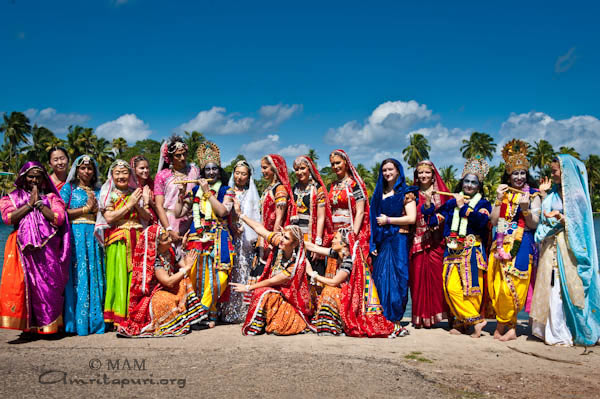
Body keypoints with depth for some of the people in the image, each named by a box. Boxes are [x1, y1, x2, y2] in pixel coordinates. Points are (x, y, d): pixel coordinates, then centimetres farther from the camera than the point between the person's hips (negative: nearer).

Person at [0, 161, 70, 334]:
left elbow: (59, 218, -2)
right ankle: (24, 323, -2)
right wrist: (30, 204, -5)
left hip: (47, 250, 0)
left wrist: (39, 203, -4)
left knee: (47, 285, -2)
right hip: (22, 248, 0)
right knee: (17, 285, -9)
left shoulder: (51, 197, 14)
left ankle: (47, 324, 7)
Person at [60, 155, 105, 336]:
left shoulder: (98, 191, 18)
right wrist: (86, 209, -4)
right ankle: (77, 321, -3)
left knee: (95, 277, 0)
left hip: (94, 236, 3)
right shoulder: (68, 188, 8)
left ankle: (95, 319, 4)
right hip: (75, 234, -3)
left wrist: (95, 207, -4)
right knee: (77, 277, -7)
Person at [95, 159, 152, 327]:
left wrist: (139, 204, -7)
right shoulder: (108, 194, 5)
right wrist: (130, 204, -8)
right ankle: (119, 317, -4)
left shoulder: (136, 193, 16)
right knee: (120, 274, -9)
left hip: (137, 239, 3)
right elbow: (109, 218, -9)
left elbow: (147, 217, 11)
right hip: (117, 240, -3)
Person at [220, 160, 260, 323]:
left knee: (244, 270, -5)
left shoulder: (251, 195, 15)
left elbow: (254, 217, 8)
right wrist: (233, 226, -10)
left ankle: (243, 310, -1)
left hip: (245, 237, 1)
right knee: (230, 271, -6)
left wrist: (243, 228, -7)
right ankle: (227, 310, -3)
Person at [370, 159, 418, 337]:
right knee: (380, 279, 1)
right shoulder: (379, 193, 17)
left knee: (395, 280, -6)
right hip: (381, 242, 5)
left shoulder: (406, 193, 1)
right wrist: (373, 243, 8)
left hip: (398, 240, -5)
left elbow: (411, 218, -10)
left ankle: (396, 323, 0)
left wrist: (388, 220, -6)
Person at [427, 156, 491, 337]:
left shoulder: (483, 204, 6)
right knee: (451, 287, -6)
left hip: (472, 252, -3)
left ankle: (462, 321, 7)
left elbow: (481, 221, -15)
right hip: (453, 250, 3)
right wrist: (430, 204, -1)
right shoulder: (452, 202, 16)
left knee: (472, 288, -6)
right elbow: (433, 220, 14)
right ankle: (476, 320, 4)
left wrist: (463, 207, -12)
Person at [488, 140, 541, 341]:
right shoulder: (503, 193, 13)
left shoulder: (533, 195, 2)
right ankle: (509, 327, 10)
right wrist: (499, 199, -5)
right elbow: (494, 221, 4)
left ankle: (503, 326, 6)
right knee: (496, 285, 0)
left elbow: (533, 224, -4)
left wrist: (526, 208, -20)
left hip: (521, 246, -4)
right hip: (500, 245, 4)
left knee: (511, 285, -8)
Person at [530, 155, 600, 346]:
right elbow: (545, 215, 13)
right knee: (550, 286, 6)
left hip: (566, 249, -6)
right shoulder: (554, 194, 16)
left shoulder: (575, 194, -4)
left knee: (564, 288, -6)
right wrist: (543, 194, 13)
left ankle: (563, 333, 1)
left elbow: (578, 223, -8)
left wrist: (560, 217, -24)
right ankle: (550, 329, 12)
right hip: (550, 247, 6)